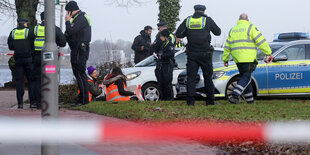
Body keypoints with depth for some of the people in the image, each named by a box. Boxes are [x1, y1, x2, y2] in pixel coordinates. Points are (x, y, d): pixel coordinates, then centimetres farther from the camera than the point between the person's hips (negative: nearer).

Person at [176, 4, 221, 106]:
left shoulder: (187, 20, 2)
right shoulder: (207, 20, -4)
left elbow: (178, 34, 1)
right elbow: (218, 32, 6)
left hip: (192, 54, 2)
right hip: (205, 54, -1)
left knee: (191, 77, 4)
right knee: (208, 77, 8)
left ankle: (190, 100, -3)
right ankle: (210, 101, 9)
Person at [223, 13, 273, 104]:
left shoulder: (233, 30, 17)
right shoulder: (251, 27, -1)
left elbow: (228, 46, 20)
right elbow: (261, 41, -8)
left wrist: (225, 59, 27)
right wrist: (269, 53, -8)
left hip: (237, 59, 6)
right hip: (248, 59, -6)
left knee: (245, 78, 14)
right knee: (246, 78, -6)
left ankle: (250, 99, 14)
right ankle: (235, 95, -22)